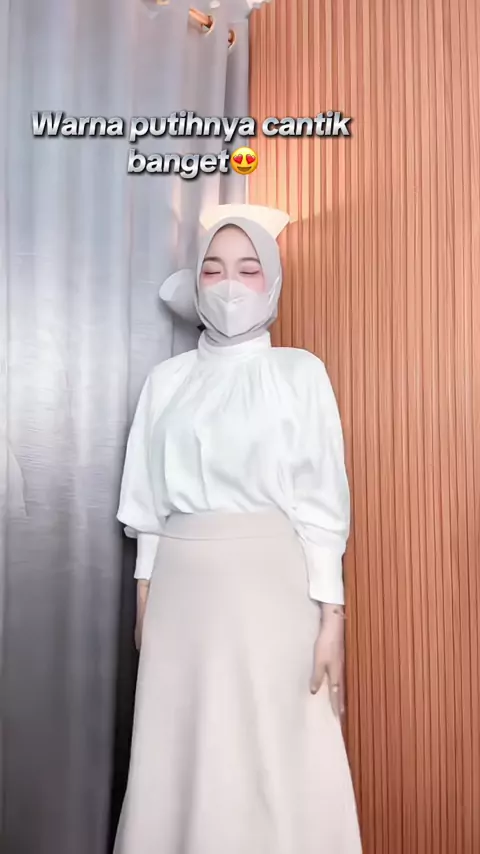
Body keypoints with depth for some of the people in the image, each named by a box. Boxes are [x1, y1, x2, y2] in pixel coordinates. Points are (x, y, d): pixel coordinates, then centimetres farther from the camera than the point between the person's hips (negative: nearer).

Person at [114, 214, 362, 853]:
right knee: (182, 762, 9)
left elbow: (322, 504, -4)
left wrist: (331, 614, -9)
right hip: (182, 586, 3)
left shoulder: (300, 373, 0)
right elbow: (149, 501, 10)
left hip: (272, 586, -3)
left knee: (278, 765, 2)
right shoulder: (167, 380, 9)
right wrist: (144, 596, 7)